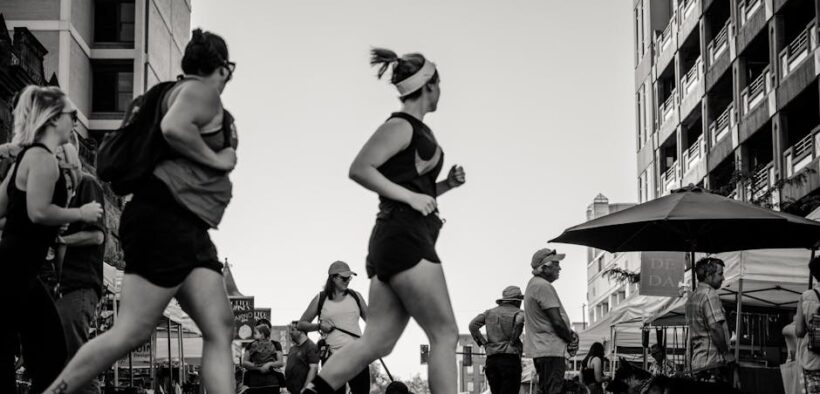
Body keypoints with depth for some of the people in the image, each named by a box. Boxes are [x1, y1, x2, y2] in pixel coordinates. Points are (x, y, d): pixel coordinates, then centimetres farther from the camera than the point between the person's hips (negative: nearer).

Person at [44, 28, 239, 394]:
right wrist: (217, 160, -13)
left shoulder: (197, 95, 26)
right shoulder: (201, 90, -2)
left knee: (220, 328, -4)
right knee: (132, 331, -14)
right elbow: (173, 127, -24)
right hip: (163, 217, -11)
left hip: (187, 228, 11)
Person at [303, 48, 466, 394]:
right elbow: (359, 169, -18)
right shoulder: (401, 126, -7)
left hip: (393, 243, 9)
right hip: (405, 238, -9)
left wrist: (446, 184, 15)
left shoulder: (417, 130, 21)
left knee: (377, 342, 4)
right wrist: (411, 196, -18)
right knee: (445, 335, -7)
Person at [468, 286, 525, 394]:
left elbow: (473, 325, 5)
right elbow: (519, 321, -22)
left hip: (491, 359, 5)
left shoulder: (490, 312, 17)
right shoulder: (518, 313, 2)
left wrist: (483, 343, 7)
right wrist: (513, 341, -11)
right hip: (510, 358, -5)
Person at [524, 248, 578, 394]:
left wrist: (570, 333, 5)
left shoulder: (533, 284, 17)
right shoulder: (544, 287, -16)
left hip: (539, 348, 11)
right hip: (550, 350, -11)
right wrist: (571, 339, -3)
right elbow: (557, 322, -18)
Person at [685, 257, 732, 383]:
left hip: (697, 362, 10)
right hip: (713, 362, -10)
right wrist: (726, 354, -11)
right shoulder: (709, 294, -11)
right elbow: (715, 328, -19)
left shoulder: (693, 297, 19)